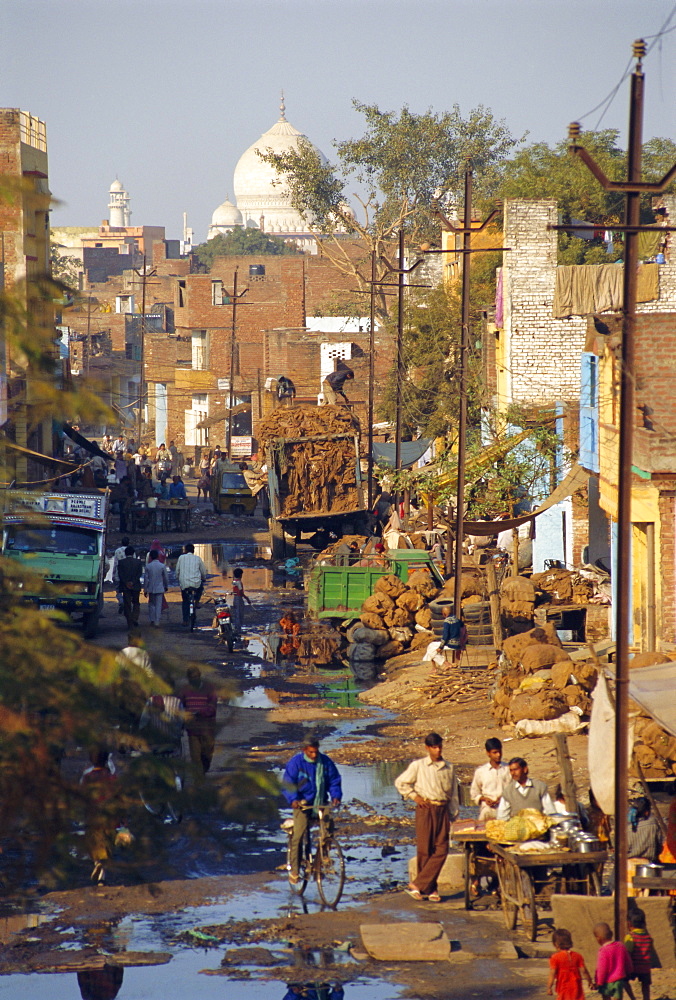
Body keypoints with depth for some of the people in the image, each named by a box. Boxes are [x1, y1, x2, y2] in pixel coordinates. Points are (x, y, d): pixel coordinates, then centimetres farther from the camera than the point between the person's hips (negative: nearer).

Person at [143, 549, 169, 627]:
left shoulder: (148, 566, -6)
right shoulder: (162, 566, -7)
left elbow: (146, 579, -2)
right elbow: (166, 577, 0)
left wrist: (145, 590, 6)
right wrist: (166, 586, 16)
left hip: (151, 589, 1)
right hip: (160, 588, -1)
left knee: (151, 604, 16)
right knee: (158, 605, 1)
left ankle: (152, 620, 15)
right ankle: (157, 622, -4)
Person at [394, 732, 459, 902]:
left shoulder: (449, 768, 11)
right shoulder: (418, 766, 1)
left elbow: (453, 794, 16)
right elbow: (400, 783, 5)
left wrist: (454, 814, 12)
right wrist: (414, 796, -4)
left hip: (443, 810, 3)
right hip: (425, 810, -3)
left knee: (441, 850, -7)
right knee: (425, 850, -2)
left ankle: (418, 885, -6)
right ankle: (430, 889, 6)